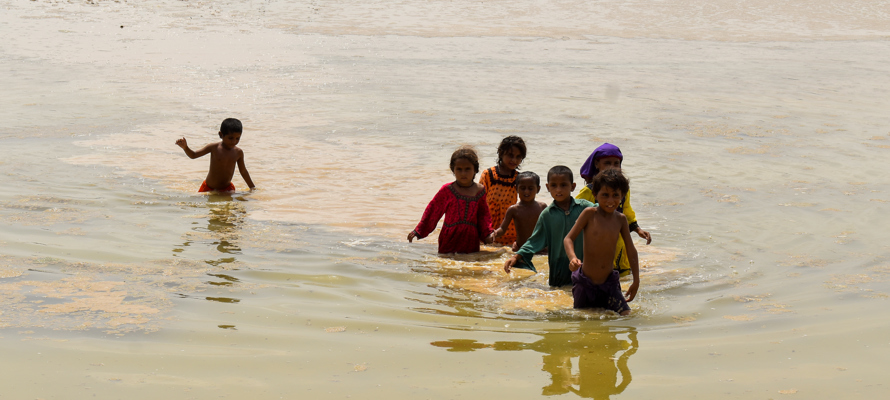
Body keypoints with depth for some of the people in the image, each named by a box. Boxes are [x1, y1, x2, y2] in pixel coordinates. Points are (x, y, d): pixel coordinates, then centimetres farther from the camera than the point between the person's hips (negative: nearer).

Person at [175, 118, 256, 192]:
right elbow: (193, 155, -9)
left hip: (227, 188, 1)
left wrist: (252, 187, 11)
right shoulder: (214, 147, -12)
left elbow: (243, 171, 7)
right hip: (209, 188, -1)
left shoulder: (238, 152, -6)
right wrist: (185, 147, -29)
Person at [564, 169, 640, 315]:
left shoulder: (621, 219, 1)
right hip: (585, 281, -3)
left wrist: (636, 280, 8)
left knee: (627, 315, -8)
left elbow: (631, 250, 9)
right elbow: (568, 238, -12)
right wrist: (573, 258, -32)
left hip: (609, 281, 3)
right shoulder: (589, 214, -9)